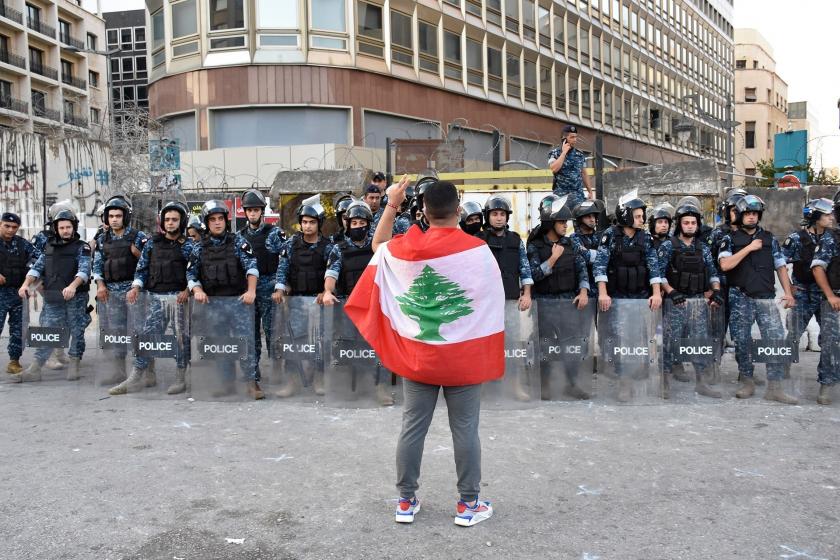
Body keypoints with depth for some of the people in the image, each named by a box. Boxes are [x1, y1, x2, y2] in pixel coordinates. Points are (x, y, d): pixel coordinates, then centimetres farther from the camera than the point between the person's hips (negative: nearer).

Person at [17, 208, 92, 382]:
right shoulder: (49, 248, 14)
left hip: (75, 298, -4)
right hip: (52, 299, 4)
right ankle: (34, 369, 5)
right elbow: (37, 267, 12)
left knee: (76, 332, 4)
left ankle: (75, 366, 15)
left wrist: (73, 286, -32)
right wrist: (26, 284, -5)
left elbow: (84, 269, -15)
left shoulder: (81, 247, -1)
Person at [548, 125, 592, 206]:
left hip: (578, 193, 3)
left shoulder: (580, 155, 16)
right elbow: (554, 169, -16)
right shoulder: (554, 153, 4)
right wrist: (564, 152, -9)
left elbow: (584, 174, 22)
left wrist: (590, 191, 18)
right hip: (561, 193, -3)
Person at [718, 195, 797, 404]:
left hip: (766, 298, 2)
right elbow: (725, 265, -12)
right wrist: (749, 248, -11)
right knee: (742, 342, 3)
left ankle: (774, 388, -3)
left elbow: (780, 266, 11)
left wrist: (788, 292, -1)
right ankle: (747, 383, 16)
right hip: (741, 299, -1)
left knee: (776, 339, -7)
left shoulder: (769, 238, 12)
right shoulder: (730, 239, 4)